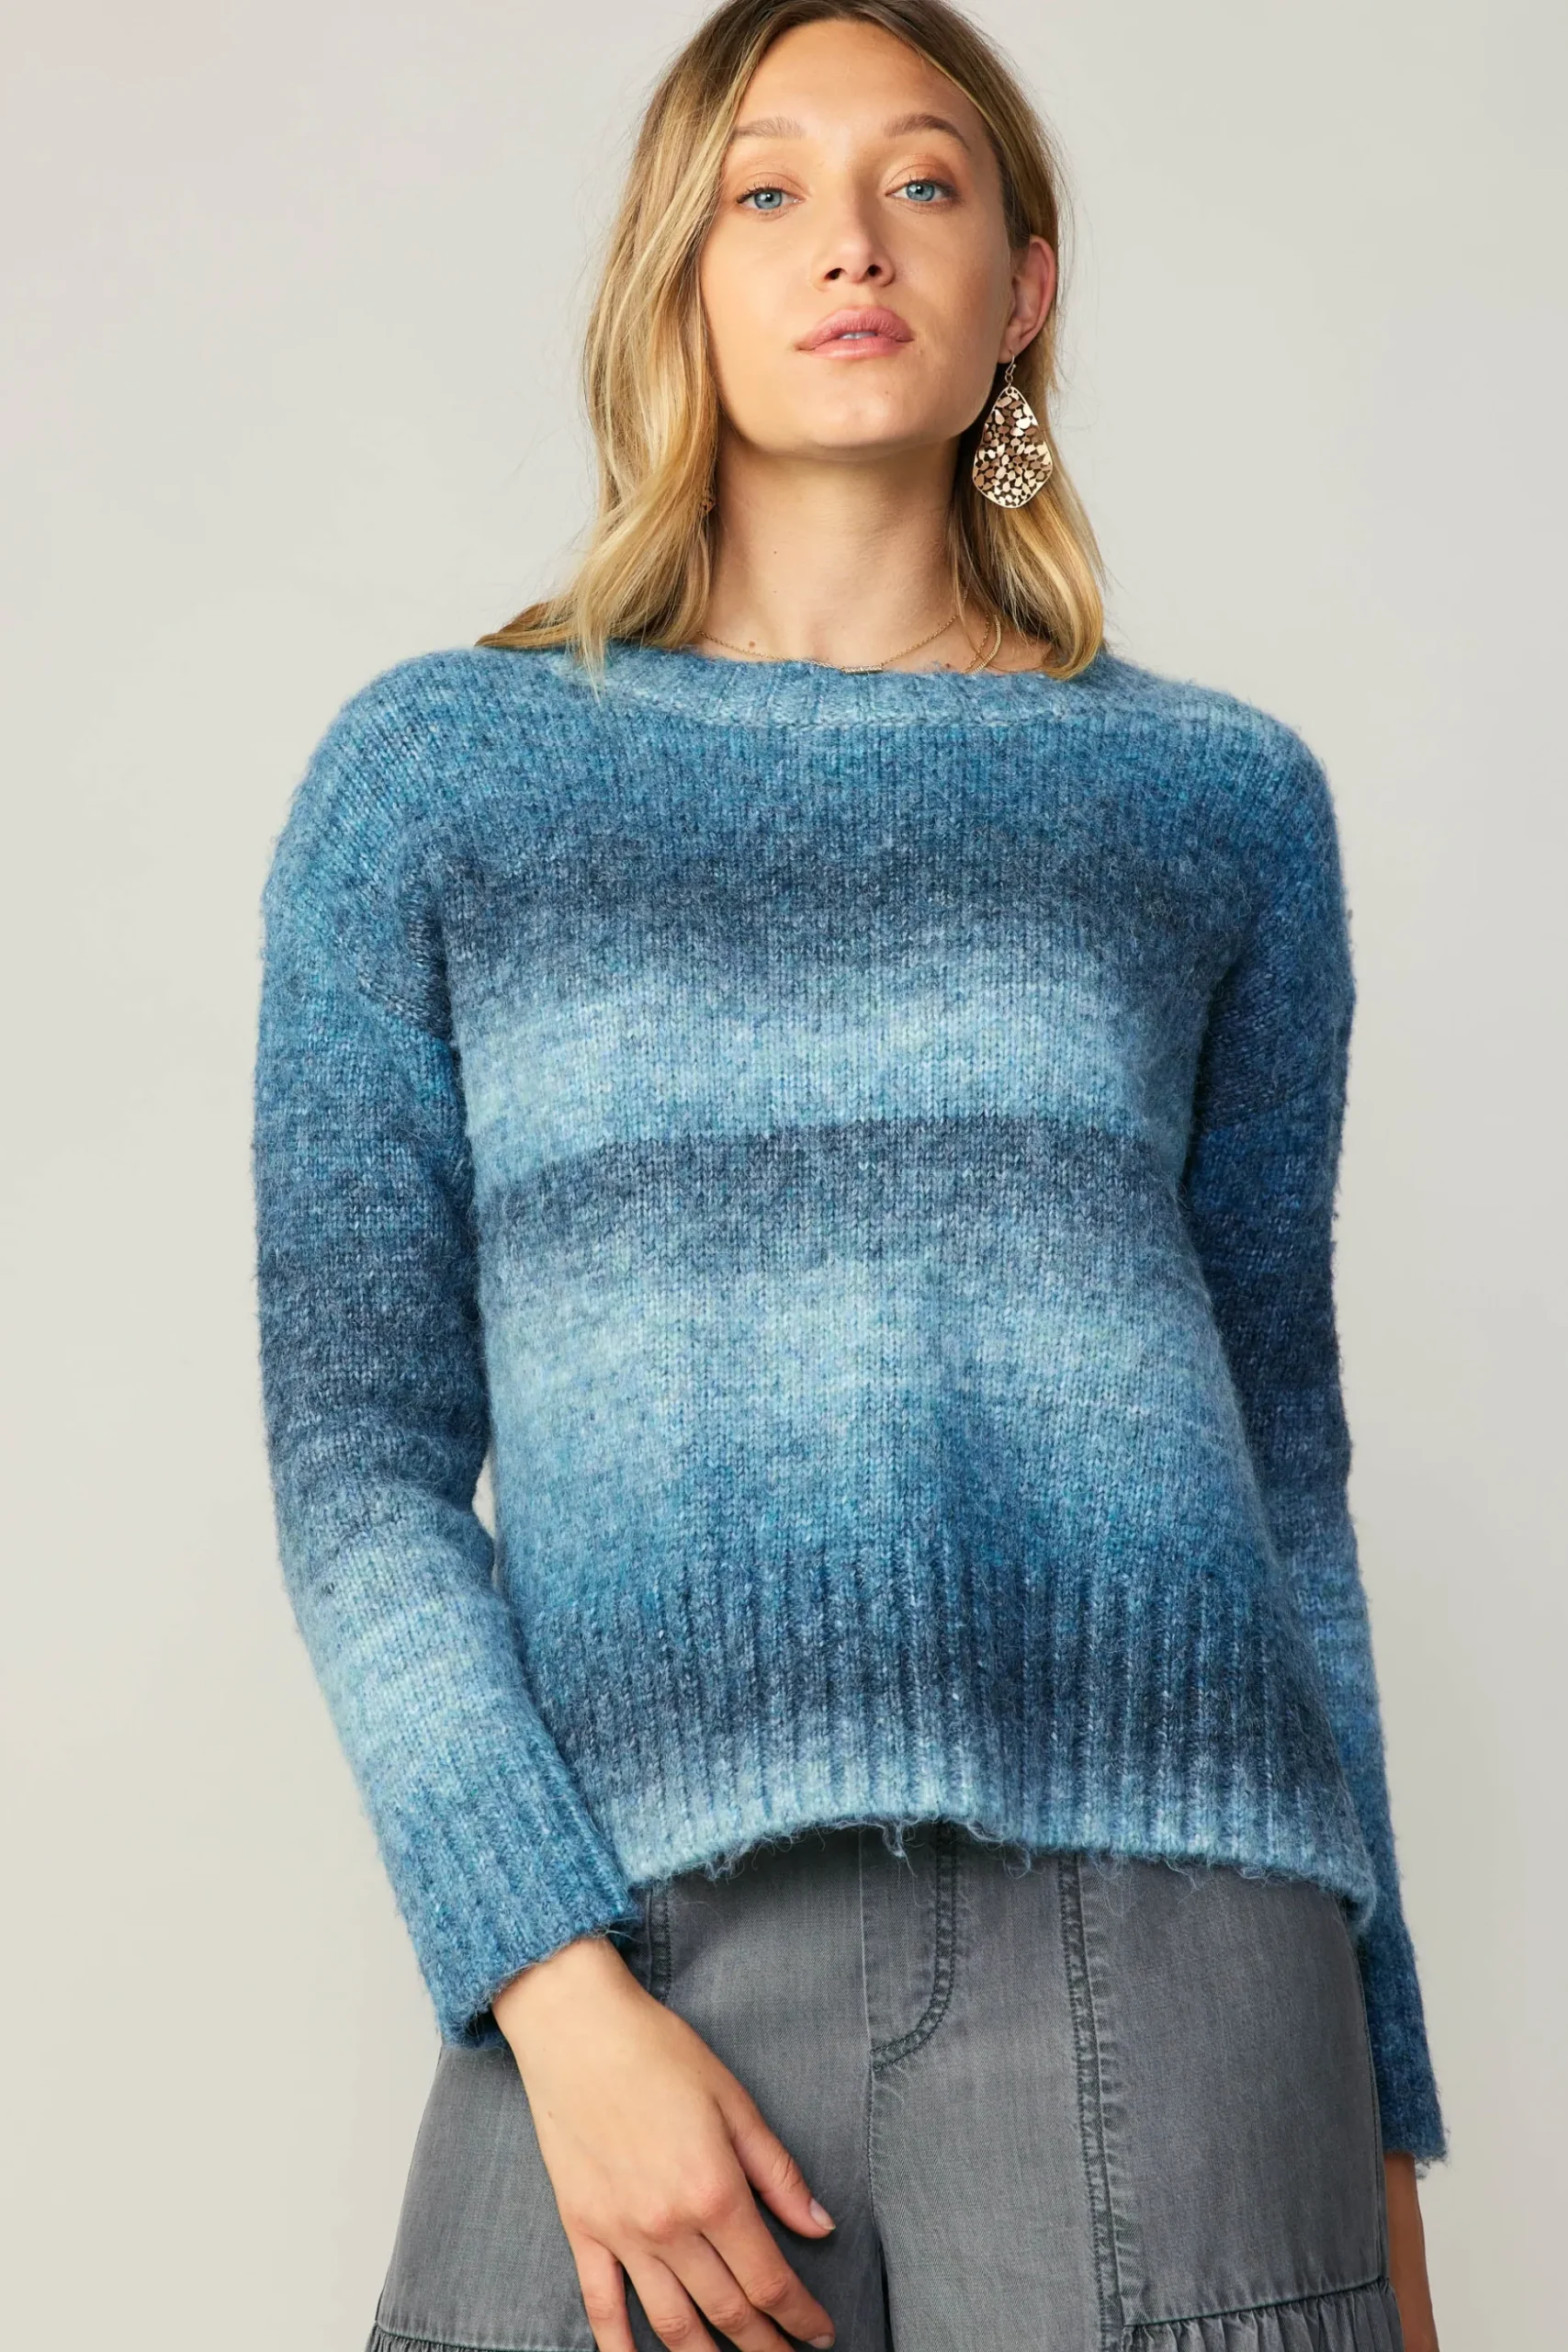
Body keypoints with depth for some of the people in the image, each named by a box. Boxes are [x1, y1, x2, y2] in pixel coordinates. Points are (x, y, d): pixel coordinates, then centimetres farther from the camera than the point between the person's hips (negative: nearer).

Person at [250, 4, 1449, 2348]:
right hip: (648, 1944, 0)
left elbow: (1285, 1446, 13)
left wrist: (1382, 2102, 12)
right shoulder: (433, 772, 8)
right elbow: (363, 1454, 3)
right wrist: (556, 1986, -9)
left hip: (1166, 1921, 1)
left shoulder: (1224, 795, 12)